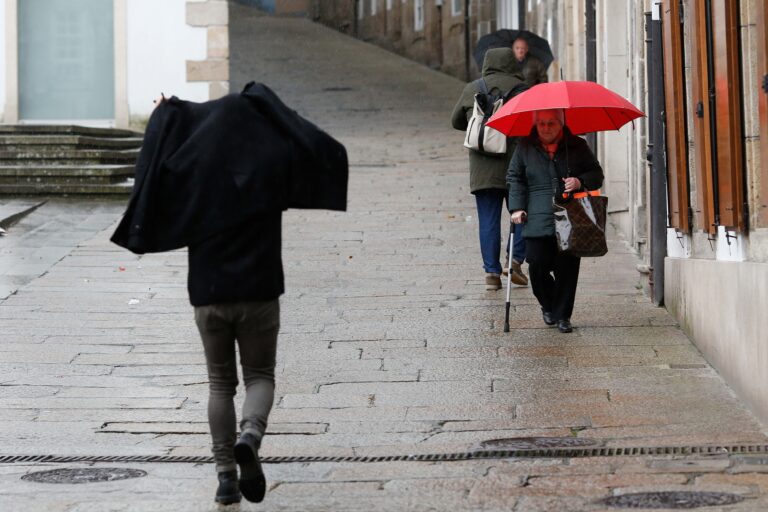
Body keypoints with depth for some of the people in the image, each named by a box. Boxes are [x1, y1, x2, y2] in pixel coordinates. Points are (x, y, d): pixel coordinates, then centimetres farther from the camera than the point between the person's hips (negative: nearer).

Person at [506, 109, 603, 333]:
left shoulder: (577, 146, 8)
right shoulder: (525, 147, 9)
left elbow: (597, 174, 12)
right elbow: (514, 178, 13)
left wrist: (581, 181, -10)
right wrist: (516, 207, 2)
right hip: (538, 220, 0)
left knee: (567, 268, -3)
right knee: (538, 266, -6)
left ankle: (562, 315, 10)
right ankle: (548, 306, 21)